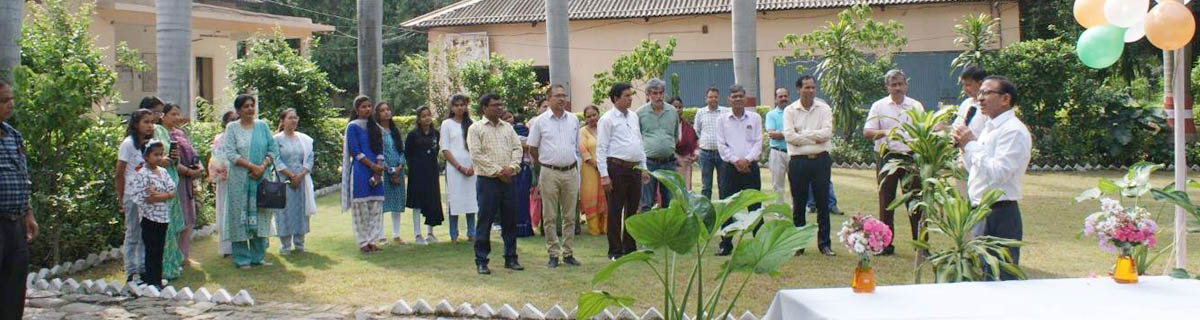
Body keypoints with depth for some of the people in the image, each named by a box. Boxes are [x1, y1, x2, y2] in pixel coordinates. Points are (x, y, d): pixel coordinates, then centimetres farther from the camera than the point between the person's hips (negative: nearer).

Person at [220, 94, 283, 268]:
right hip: (240, 180, -3)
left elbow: (273, 148, 6)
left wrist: (263, 166, -10)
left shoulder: (262, 126, 10)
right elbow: (230, 153, -8)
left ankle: (258, 256, 13)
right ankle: (242, 259, 5)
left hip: (261, 179, 3)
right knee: (240, 217, -2)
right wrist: (251, 166, -17)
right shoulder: (232, 128, 2)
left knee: (260, 217, 4)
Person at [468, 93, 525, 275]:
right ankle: (481, 261, 4)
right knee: (485, 221, -2)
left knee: (510, 220, 8)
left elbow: (517, 148, 10)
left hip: (507, 180, 5)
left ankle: (511, 258, 17)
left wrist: (511, 167, -8)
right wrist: (497, 171, -12)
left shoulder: (508, 127, 15)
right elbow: (476, 154, -9)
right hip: (487, 180, -5)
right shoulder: (476, 128, -1)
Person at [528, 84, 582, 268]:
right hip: (549, 173, -3)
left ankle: (568, 253, 14)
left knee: (570, 216, 6)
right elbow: (532, 148, 6)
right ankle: (553, 253, 7)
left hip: (571, 172, 3)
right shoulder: (540, 121, -1)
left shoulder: (573, 120, 9)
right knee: (550, 216, 0)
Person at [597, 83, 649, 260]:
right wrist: (604, 175, -15)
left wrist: (643, 167, 16)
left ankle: (630, 247, 22)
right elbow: (601, 148, -10)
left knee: (633, 209, 12)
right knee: (615, 211, -1)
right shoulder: (607, 119, -7)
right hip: (617, 167, -7)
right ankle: (615, 251, 6)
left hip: (635, 168, 7)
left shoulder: (634, 116, 15)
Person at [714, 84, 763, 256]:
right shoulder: (722, 120, 6)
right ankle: (725, 244, 8)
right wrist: (736, 160, -10)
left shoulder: (755, 118, 7)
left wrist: (747, 160, -12)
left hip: (750, 167, 0)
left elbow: (758, 142, 2)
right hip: (730, 167, 0)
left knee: (755, 206, 1)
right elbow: (721, 145, 2)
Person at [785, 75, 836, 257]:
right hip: (798, 161, 0)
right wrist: (815, 138, -9)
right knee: (798, 204, 5)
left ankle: (824, 244, 11)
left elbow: (827, 133, -9)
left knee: (823, 203, 3)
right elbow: (789, 136, -9)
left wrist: (802, 134, -10)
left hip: (820, 160, 1)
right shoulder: (790, 111, 4)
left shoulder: (824, 109, 5)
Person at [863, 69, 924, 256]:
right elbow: (867, 132, -4)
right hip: (887, 157, 0)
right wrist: (884, 132, -23)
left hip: (911, 157, 0)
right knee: (886, 202, 4)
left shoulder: (916, 106, 9)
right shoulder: (879, 106, 5)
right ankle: (886, 245, 12)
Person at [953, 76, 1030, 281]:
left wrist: (971, 144, -17)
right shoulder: (990, 128, 17)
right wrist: (964, 146, 7)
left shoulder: (1013, 131, -14)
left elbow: (998, 173, -24)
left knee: (1002, 280, -6)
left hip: (1000, 215, -10)